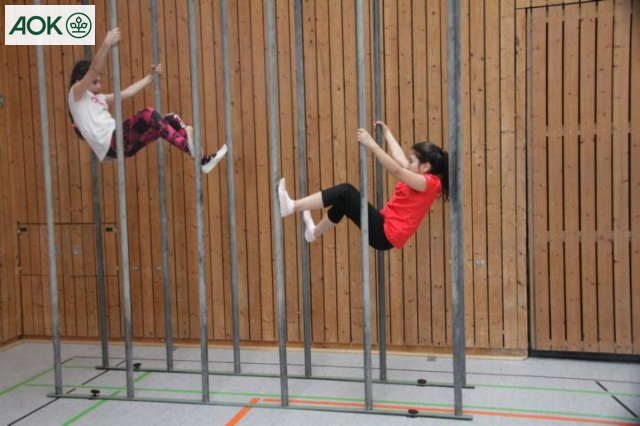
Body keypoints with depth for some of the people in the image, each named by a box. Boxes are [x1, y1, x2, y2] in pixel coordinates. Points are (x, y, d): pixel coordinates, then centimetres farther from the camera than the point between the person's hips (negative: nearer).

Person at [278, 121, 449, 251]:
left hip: (385, 235, -9)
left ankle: (292, 206, -12)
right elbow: (400, 161, 20)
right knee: (343, 199, 15)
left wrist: (371, 144, -26)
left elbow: (396, 170, -23)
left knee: (345, 192, -16)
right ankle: (314, 232, 27)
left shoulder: (429, 182, -13)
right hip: (384, 229, 9)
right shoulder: (424, 179, 13)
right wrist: (387, 133, 27)